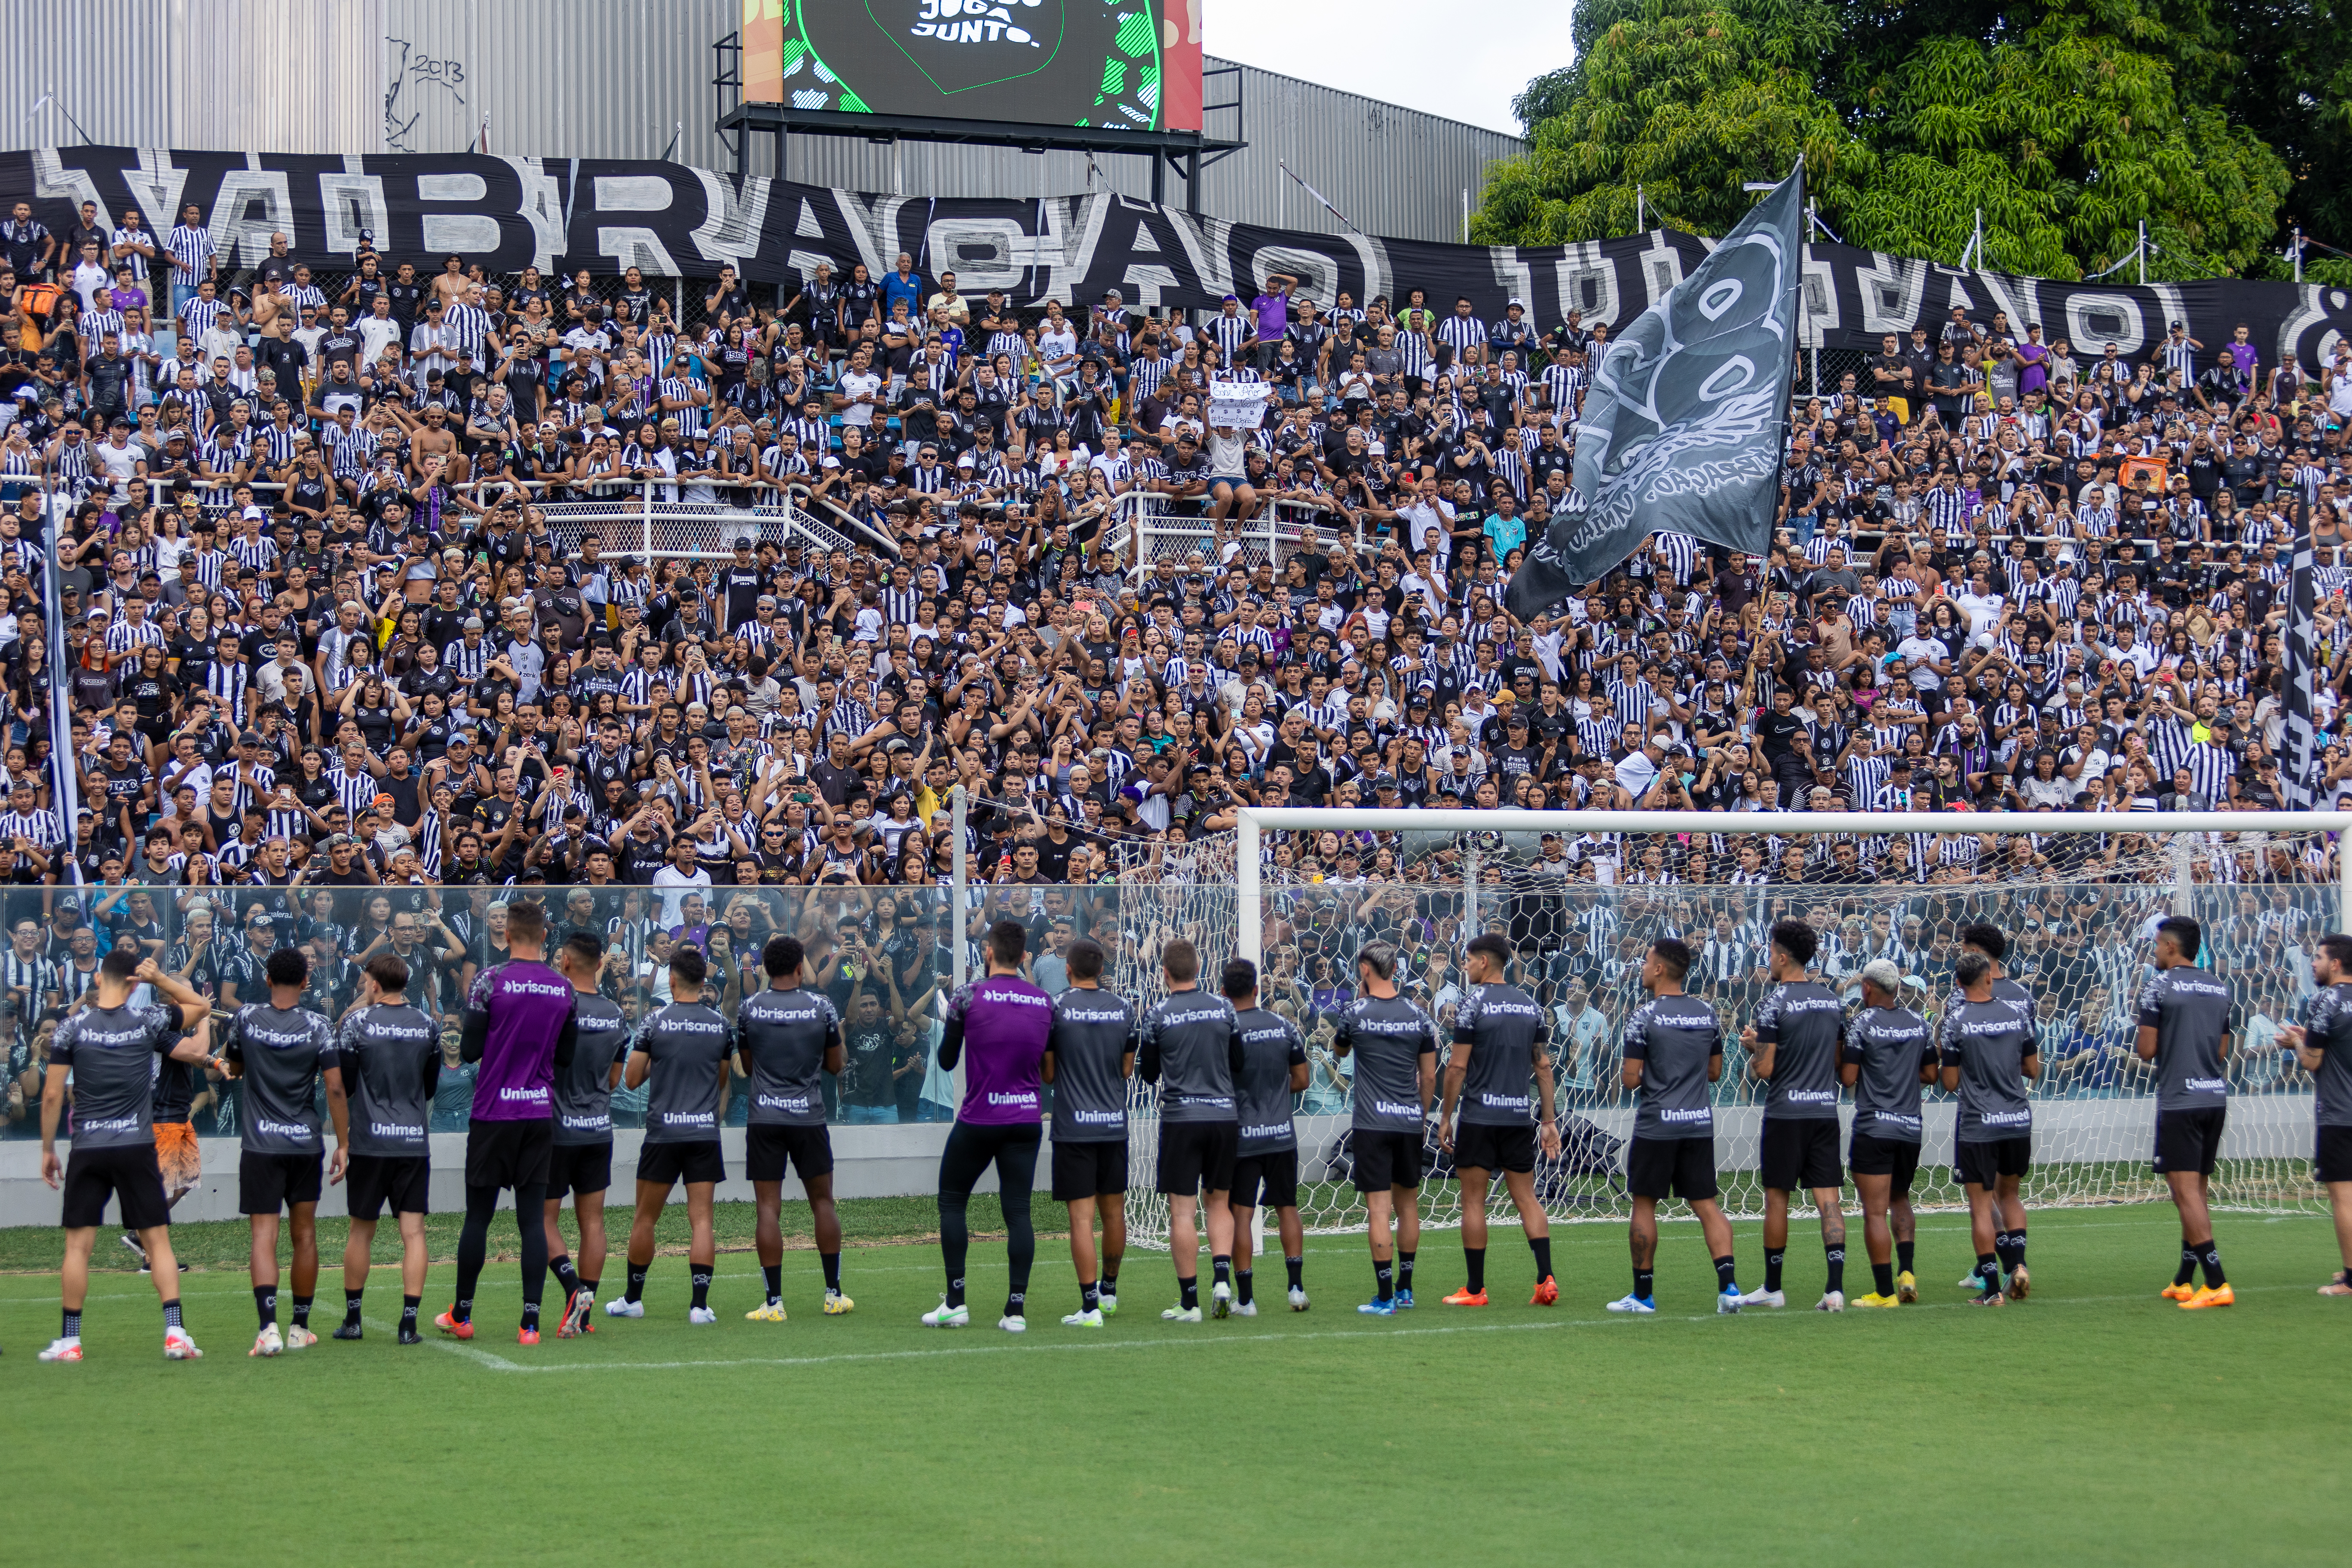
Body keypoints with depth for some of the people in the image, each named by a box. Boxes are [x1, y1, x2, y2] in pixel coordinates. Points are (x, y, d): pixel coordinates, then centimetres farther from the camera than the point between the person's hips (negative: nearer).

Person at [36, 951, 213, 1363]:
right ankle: (175, 1333, -5)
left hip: (88, 1151, 0)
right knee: (157, 1240, 4)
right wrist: (159, 978, 8)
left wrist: (48, 1149, 8)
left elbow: (52, 1094, -2)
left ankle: (69, 1341, 8)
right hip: (137, 1148, 0)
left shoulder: (71, 1028, -2)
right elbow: (202, 1007, 15)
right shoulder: (148, 1020, -2)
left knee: (78, 1244, 6)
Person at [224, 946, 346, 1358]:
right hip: (306, 1144, 1)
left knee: (264, 1236, -5)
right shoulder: (318, 1027, -6)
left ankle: (269, 1328, -22)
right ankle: (300, 1327, 20)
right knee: (305, 1235, 13)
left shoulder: (246, 1018, -3)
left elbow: (234, 1069, 14)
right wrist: (343, 1144, -2)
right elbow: (335, 1089, -9)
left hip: (261, 1146, -1)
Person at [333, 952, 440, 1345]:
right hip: (415, 1142, 2)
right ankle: (409, 1322, -6)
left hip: (370, 1140, -2)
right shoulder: (427, 1025, 4)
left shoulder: (358, 1022, -6)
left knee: (361, 1232, 10)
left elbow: (342, 1084, -2)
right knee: (413, 1232, 1)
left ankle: (352, 1319, 18)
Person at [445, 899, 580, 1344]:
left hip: (494, 1112, -3)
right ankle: (530, 1322, -3)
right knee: (533, 1218, 2)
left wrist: (467, 1022, 11)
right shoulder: (565, 989, 4)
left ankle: (461, 1316, 16)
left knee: (478, 1215, 6)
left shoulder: (490, 981, -9)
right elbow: (566, 1057, 11)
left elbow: (469, 1051, -8)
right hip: (541, 1112, 3)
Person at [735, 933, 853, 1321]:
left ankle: (774, 1302, -4)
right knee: (823, 1201, 13)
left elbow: (747, 1067, 11)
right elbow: (835, 1066, 6)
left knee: (768, 1208, -1)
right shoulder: (821, 1006, -2)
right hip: (809, 1117, 0)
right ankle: (834, 1294, 16)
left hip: (763, 1119, 0)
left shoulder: (749, 1009, 0)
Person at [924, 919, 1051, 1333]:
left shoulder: (967, 996, -7)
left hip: (978, 1119, -3)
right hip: (1027, 1119, 3)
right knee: (1018, 1210, 3)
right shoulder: (1044, 1002, 4)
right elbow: (1047, 1065, 12)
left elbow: (946, 1062, 1)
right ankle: (1016, 1309, -3)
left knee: (952, 1202, 11)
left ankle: (955, 1303, 6)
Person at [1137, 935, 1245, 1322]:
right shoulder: (1224, 1008, 2)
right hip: (1224, 1116, 3)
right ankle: (1223, 1280, -2)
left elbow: (1147, 1074, 3)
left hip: (1181, 1119, -3)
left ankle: (1189, 1301, 1)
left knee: (1183, 1211, 0)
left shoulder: (1156, 1015, -6)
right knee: (1220, 1202, 16)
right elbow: (1239, 1064, 10)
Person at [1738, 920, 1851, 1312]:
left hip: (1785, 1113, -5)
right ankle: (1836, 1288, -9)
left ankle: (1772, 1288, 15)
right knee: (1828, 1199, 1)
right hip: (1826, 1110, 5)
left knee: (1776, 1198, 6)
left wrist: (1753, 1046, 8)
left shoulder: (1775, 1003, -11)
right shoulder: (1833, 1001, 9)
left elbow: (1764, 1069, -13)